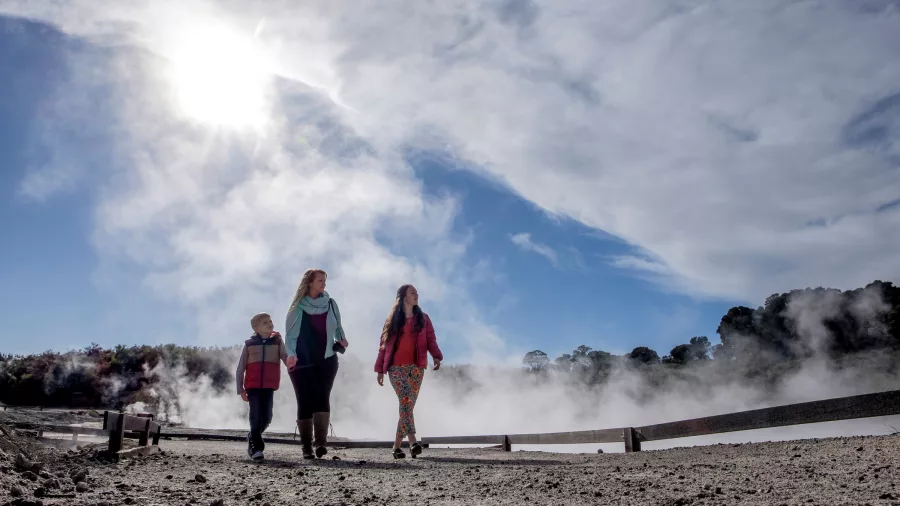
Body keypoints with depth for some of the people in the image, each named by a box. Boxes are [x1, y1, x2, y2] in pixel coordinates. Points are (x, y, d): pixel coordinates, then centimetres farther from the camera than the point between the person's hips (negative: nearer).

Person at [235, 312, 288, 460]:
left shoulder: (277, 341, 7)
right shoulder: (249, 344, 5)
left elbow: (285, 357, -8)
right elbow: (240, 369, 8)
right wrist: (240, 389, 3)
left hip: (269, 386, 1)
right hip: (253, 386, -1)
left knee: (267, 417, 0)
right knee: (256, 416, -7)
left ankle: (253, 438, 28)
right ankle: (256, 447, 6)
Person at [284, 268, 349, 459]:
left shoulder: (330, 304, 9)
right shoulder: (298, 307, 0)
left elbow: (337, 326, 20)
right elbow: (290, 333, -3)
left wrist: (341, 339, 0)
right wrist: (291, 354, -19)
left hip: (326, 360, 2)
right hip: (302, 362, -1)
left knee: (322, 398, -14)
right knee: (305, 402, -1)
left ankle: (321, 442, -20)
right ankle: (306, 447, 6)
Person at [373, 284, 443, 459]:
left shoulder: (423, 318, 14)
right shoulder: (393, 320, 11)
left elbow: (430, 340, 5)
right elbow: (384, 345, 11)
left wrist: (436, 356, -14)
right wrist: (380, 370, 7)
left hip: (416, 367, 2)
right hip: (396, 367, -2)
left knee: (408, 404, -1)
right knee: (406, 401, -20)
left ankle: (397, 445, 9)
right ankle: (412, 441, -28)